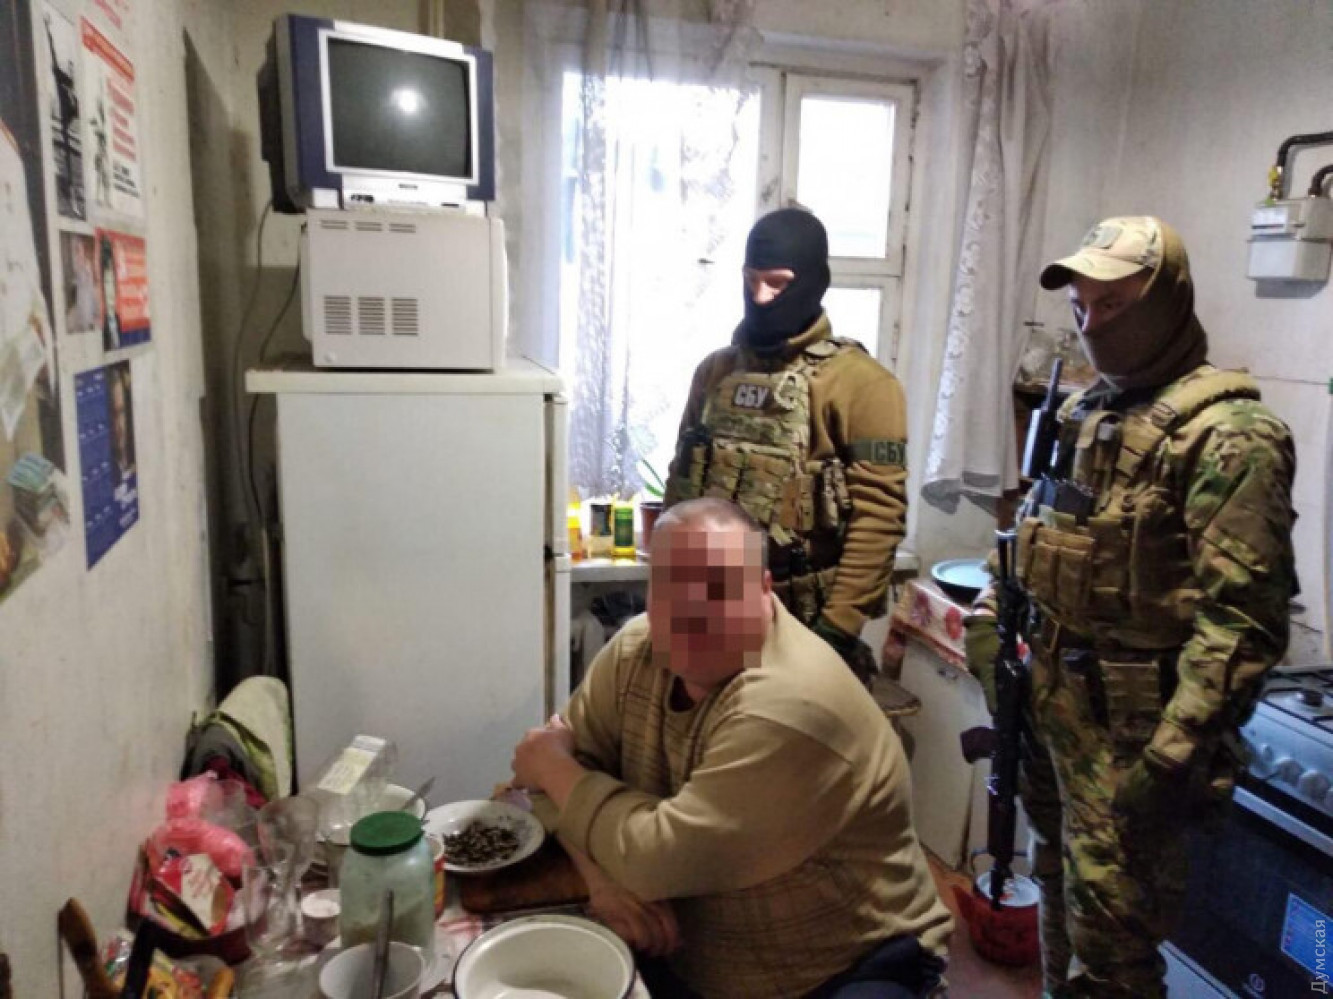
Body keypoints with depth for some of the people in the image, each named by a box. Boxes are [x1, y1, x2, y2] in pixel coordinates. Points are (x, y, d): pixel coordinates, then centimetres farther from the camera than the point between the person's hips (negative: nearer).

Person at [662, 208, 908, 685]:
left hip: (805, 623, -5)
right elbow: (681, 481, 13)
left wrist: (840, 623, -18)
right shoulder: (715, 370, 8)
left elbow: (878, 512, -15)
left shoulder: (860, 383, -10)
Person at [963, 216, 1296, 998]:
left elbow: (1242, 619, -20)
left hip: (1134, 726, -7)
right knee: (1064, 909, 22)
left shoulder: (1227, 434, -14)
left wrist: (1174, 756, -24)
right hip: (1054, 703, 8)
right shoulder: (1088, 412, 11)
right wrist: (1003, 667, 15)